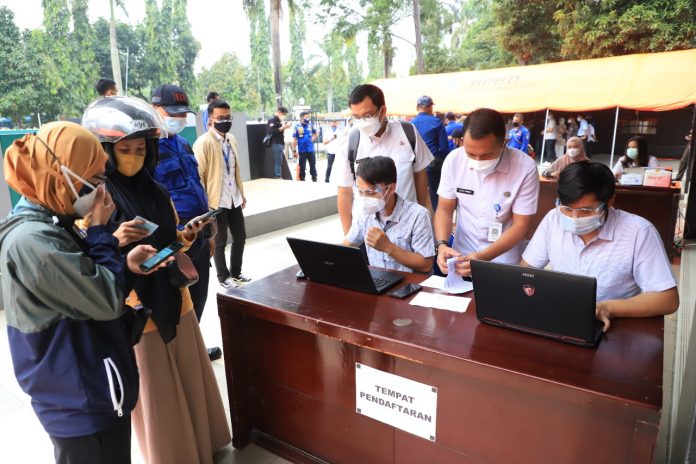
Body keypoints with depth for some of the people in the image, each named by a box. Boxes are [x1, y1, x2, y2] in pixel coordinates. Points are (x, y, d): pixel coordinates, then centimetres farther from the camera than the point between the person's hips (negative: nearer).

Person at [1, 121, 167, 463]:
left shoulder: (51, 226, 4)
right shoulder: (31, 241, -26)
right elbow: (106, 302, -23)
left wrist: (125, 265, -6)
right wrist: (101, 231, -15)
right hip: (81, 403, -9)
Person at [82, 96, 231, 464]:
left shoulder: (157, 192, 6)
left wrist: (186, 236, -6)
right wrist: (114, 243, -31)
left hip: (176, 302, 6)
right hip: (135, 312, -6)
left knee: (190, 383, 19)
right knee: (155, 397, 10)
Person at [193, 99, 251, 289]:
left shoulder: (232, 139, 8)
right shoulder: (203, 143, -14)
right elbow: (198, 176, -15)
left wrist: (242, 193, 16)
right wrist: (204, 204, -17)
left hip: (234, 199, 7)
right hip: (216, 202, -7)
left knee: (240, 237, 15)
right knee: (220, 242, 7)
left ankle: (236, 272, 34)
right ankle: (223, 277, 25)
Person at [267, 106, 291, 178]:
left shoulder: (279, 120, 20)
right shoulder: (272, 120, -9)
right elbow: (273, 131, -20)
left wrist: (285, 127, 8)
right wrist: (284, 127, -21)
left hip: (279, 143, 10)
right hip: (276, 143, -9)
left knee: (278, 161, 10)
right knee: (278, 161, -12)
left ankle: (277, 177, 13)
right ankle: (278, 177, -12)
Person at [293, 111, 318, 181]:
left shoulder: (310, 125, 4)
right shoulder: (297, 126, -5)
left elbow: (315, 133, 24)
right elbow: (294, 139, -5)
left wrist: (313, 139, 6)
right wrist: (294, 151, -9)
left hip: (311, 149, 3)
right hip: (302, 150, -3)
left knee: (313, 165, 6)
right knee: (302, 166, 4)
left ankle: (314, 179, 14)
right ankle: (302, 179, 14)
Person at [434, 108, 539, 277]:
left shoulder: (525, 168, -16)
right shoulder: (454, 160, -10)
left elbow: (520, 225, -12)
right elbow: (445, 209, -1)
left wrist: (483, 257, -25)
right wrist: (442, 244, -19)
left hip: (504, 262, -1)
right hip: (461, 257, 2)